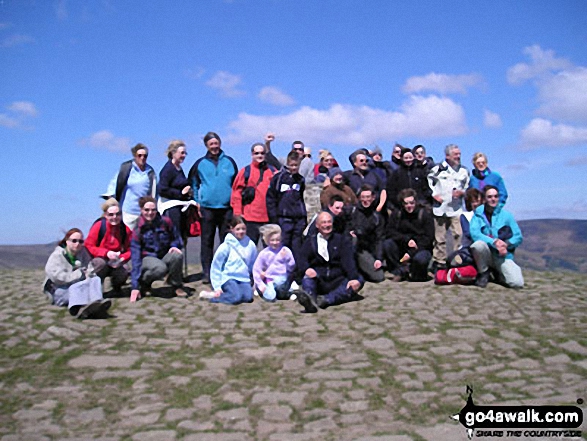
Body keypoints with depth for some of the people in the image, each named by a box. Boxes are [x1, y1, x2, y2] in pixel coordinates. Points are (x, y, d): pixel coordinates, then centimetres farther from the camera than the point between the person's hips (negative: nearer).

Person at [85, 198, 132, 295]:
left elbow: (130, 249, -3)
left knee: (125, 270, -29)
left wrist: (122, 258, -24)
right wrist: (106, 253, -28)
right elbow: (88, 246, -15)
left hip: (116, 264, 2)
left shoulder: (125, 229, -6)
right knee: (101, 262, -37)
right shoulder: (99, 226, -14)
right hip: (100, 259, -2)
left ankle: (116, 286, 11)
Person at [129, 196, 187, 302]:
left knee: (177, 255, -31)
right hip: (147, 258, -3)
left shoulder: (165, 222, -8)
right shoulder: (138, 230, -13)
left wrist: (174, 246, -18)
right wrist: (135, 287, -21)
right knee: (161, 268, -37)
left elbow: (175, 238, 9)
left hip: (165, 256, 3)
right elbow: (135, 258, -17)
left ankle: (177, 285, -6)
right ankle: (144, 282, -2)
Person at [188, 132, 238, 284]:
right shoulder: (200, 163, 6)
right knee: (207, 242, 4)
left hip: (226, 208, 0)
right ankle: (206, 273, 10)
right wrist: (197, 201, 4)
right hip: (207, 208, 0)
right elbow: (193, 183, 14)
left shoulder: (229, 161, 8)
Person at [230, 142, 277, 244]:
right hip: (250, 218, -2)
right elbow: (237, 193, -1)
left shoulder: (273, 171, 10)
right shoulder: (245, 171, 2)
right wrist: (237, 214, -6)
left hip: (269, 217, 2)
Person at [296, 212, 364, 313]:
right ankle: (310, 301, -62)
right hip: (318, 281, 0)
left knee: (359, 280, -26)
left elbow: (348, 260, -1)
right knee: (307, 278, -30)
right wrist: (306, 269, -25)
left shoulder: (341, 240, 16)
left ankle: (326, 300, -47)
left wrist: (354, 278, -20)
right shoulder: (310, 242, 17)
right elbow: (302, 260, 1)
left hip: (337, 281, 0)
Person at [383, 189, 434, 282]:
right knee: (387, 243, -25)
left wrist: (411, 253, -19)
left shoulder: (425, 214, -5)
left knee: (420, 258, -37)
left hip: (421, 249, -3)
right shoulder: (396, 214, 3)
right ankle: (402, 269, -19)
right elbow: (389, 232, -7)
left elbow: (428, 238, -10)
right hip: (402, 249, 3)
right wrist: (407, 240, -23)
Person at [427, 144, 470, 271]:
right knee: (439, 237, 4)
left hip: (457, 209, 2)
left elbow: (469, 188, 18)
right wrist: (434, 194, -6)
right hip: (440, 208, -2)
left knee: (458, 235, -8)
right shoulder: (438, 168, 3)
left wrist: (461, 192, -2)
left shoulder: (464, 171, 13)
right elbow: (427, 182, 4)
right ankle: (439, 261, 13)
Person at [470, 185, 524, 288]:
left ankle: (498, 273, 17)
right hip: (486, 255, -1)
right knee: (478, 244, -36)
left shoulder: (506, 215, 4)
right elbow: (474, 233, -16)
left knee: (517, 283, -20)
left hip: (503, 256, 2)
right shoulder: (478, 215, 0)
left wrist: (506, 244, -19)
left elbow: (518, 237, 1)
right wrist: (494, 242, -28)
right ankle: (483, 273, -7)